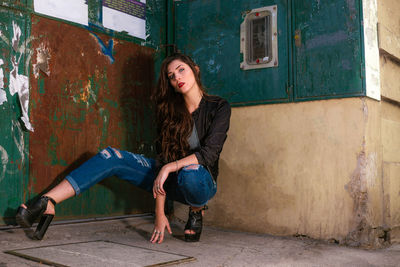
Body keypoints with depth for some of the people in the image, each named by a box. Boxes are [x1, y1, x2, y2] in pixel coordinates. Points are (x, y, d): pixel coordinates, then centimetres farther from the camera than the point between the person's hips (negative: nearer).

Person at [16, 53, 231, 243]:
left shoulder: (219, 107, -10)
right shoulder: (171, 110, 0)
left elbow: (209, 154, -19)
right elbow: (163, 157, -9)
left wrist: (170, 166, -32)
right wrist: (159, 212, -16)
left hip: (201, 183, -3)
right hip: (171, 177, 4)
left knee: (190, 172, -42)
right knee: (112, 157, -15)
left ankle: (196, 211, -8)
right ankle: (46, 204, -24)